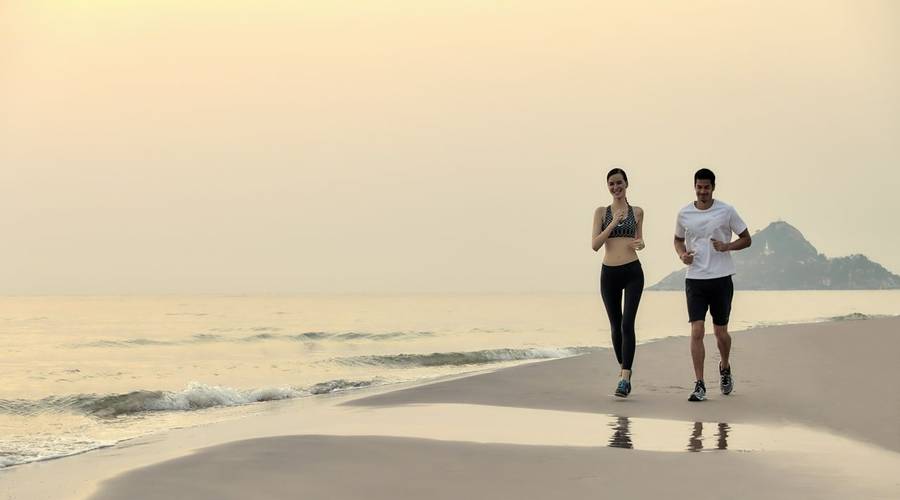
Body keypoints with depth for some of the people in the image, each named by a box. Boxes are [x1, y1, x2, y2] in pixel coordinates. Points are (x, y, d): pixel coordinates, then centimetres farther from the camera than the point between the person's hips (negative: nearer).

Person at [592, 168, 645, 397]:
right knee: (616, 326, 11)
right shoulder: (601, 212, 5)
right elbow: (594, 245, -5)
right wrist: (613, 223, -15)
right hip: (609, 273, 1)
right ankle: (623, 369, 31)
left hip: (632, 272, -1)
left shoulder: (637, 212, 7)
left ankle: (624, 379, -16)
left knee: (627, 324, -13)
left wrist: (640, 244, -3)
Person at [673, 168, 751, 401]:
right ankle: (699, 385, -7)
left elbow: (746, 239, 5)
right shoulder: (684, 214, 4)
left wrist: (727, 246, -14)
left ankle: (725, 368, 39)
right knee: (696, 332, -10)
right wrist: (682, 255, -2)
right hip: (695, 279, 1)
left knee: (721, 332, 9)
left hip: (721, 279, -1)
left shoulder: (726, 211, -1)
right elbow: (678, 239, 20)